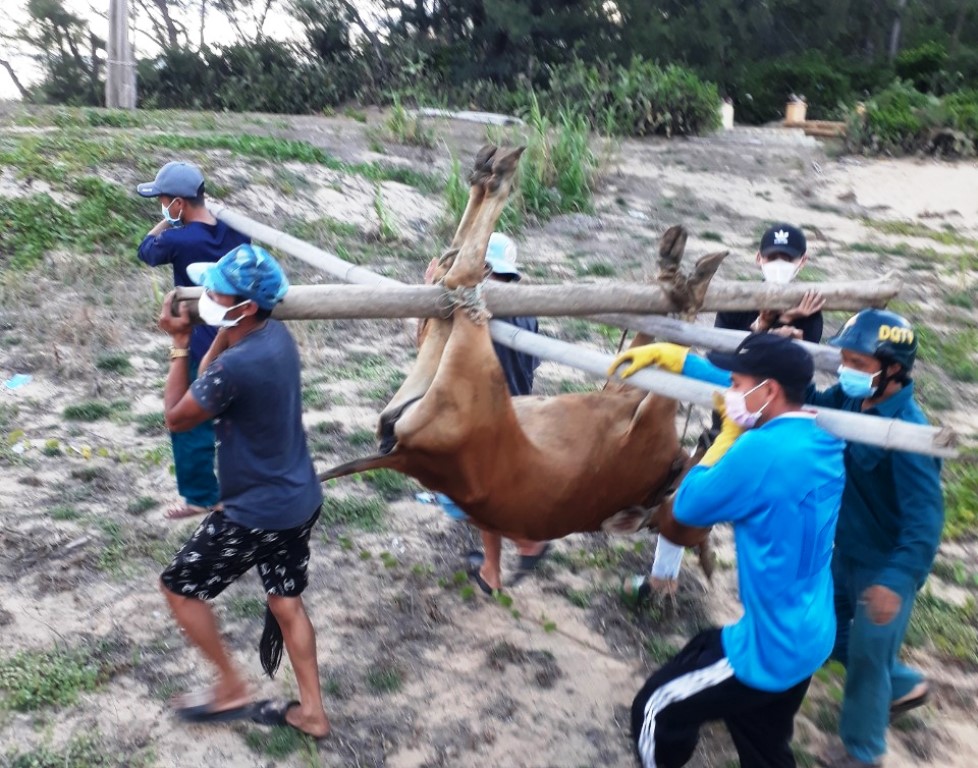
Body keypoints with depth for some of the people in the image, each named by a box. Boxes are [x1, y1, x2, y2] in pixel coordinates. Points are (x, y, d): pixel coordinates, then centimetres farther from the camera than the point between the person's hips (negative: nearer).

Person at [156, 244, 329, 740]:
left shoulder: (235, 366, -28)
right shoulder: (276, 335, -1)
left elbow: (176, 418, -10)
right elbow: (210, 382, 13)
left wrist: (178, 344, -6)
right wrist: (222, 331, 1)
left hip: (256, 514, -8)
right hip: (299, 500, 9)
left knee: (179, 587, 13)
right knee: (286, 602, 21)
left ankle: (232, 689, 25)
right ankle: (311, 711, 32)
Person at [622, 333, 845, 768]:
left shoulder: (762, 450, -29)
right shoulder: (823, 438, -1)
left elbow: (687, 506, -14)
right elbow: (746, 387, 14)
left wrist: (729, 434, -7)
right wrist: (674, 355, 15)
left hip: (770, 647, -9)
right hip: (808, 637, 9)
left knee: (656, 712, 9)